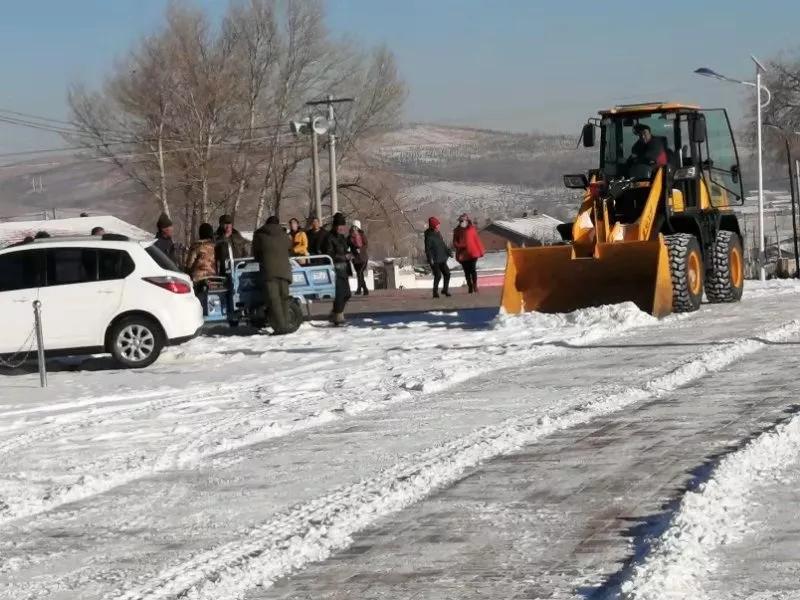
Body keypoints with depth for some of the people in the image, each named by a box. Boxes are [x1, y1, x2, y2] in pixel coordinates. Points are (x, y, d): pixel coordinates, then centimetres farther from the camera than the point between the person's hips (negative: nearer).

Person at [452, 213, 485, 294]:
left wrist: (480, 251, 5)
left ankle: (475, 285, 2)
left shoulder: (472, 228, 3)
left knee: (473, 269, -8)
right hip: (463, 253, 1)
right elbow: (455, 243, 7)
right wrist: (459, 246, -14)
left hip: (472, 252, -1)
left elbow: (477, 240, 6)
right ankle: (470, 287, 11)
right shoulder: (457, 231, 7)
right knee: (466, 271, 4)